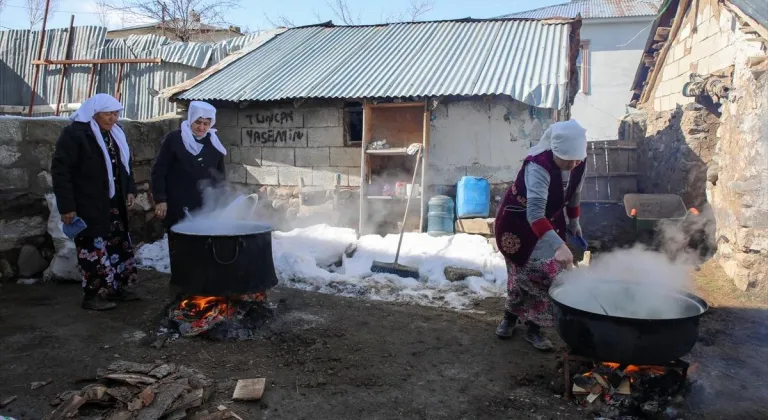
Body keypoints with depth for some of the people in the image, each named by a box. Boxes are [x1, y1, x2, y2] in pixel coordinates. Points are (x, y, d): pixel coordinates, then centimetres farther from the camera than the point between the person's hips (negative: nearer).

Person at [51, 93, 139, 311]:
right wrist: (67, 205, -17)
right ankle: (92, 294, 7)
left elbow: (124, 164, 24)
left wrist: (130, 189, 12)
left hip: (114, 204, 8)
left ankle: (116, 287, 25)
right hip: (88, 206, -8)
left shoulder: (116, 134, 12)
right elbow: (60, 170, -15)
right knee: (94, 248, -4)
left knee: (118, 244, 12)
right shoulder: (74, 133, -13)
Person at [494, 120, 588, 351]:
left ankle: (533, 328, 17)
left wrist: (574, 223, 12)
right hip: (518, 221, -6)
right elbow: (534, 213, -48)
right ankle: (510, 316, 28)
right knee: (522, 272, 1)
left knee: (549, 273, 2)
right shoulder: (538, 166, -37)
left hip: (551, 220, 6)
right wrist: (559, 245, -58)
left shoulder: (579, 163, -15)